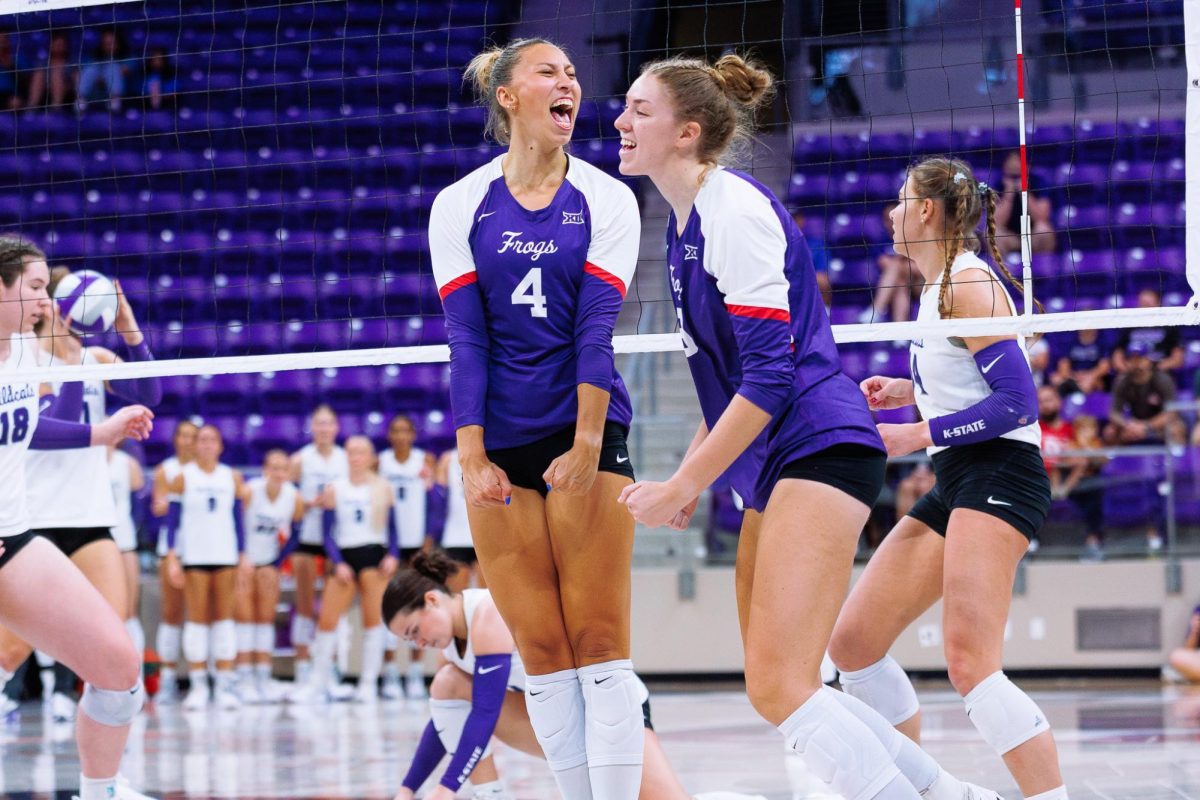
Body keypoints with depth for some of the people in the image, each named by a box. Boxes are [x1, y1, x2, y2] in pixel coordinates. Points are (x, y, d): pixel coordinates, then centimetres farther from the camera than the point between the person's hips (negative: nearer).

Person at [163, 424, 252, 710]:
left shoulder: (232, 477, 9)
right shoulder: (183, 477, 2)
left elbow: (239, 520, 12)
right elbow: (172, 520, 1)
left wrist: (243, 557, 5)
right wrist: (172, 558, -7)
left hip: (226, 556, 2)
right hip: (194, 557, -2)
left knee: (225, 618, 0)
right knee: (197, 619, -3)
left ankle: (225, 683, 1)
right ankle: (198, 684, 0)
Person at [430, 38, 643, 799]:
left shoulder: (606, 199, 3)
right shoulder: (460, 206, 5)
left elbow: (595, 328, -7)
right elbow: (466, 336, 0)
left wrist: (587, 447, -15)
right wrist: (472, 457, -9)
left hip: (588, 435, -1)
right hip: (501, 444, 1)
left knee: (600, 645, -6)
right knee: (542, 653, 0)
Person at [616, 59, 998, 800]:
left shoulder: (734, 210, -13)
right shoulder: (687, 220, 15)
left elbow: (769, 374, -18)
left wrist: (680, 487, -16)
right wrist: (692, 475, 16)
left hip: (820, 450, -10)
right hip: (776, 465, 10)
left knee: (780, 686, -19)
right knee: (778, 687, 10)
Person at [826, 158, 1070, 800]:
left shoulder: (967, 284, -11)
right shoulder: (940, 288, 18)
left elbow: (1017, 402, -17)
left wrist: (918, 434, -17)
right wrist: (910, 390, 15)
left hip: (998, 473, -10)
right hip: (955, 484, 10)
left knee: (969, 662, -25)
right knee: (852, 645, 9)